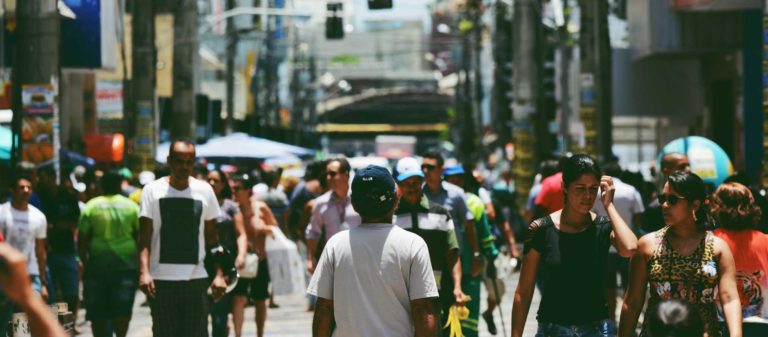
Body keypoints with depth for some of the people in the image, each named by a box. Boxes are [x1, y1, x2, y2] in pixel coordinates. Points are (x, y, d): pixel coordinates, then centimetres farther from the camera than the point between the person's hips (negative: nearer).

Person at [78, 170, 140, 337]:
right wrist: (141, 263, 12)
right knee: (122, 308, -3)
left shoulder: (91, 206, 3)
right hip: (127, 263, 0)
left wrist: (85, 262, 10)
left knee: (97, 311, 6)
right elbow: (141, 236, 4)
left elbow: (81, 240, 0)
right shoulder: (131, 206, 4)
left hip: (98, 262, 0)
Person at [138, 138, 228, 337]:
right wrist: (144, 272, -15)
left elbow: (212, 238, 11)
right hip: (161, 281, -1)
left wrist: (219, 274, 1)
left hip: (196, 278, 1)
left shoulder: (204, 191, 7)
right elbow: (144, 238, -3)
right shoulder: (153, 190, 1)